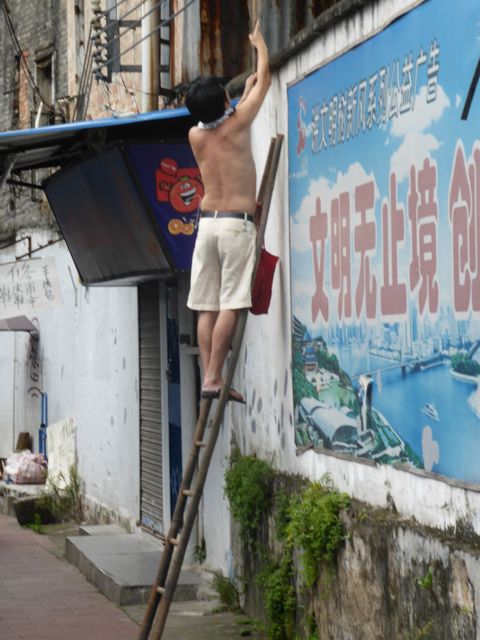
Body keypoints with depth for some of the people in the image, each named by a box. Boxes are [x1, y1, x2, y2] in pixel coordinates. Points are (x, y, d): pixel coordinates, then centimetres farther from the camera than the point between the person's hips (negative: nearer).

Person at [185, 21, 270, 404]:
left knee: (207, 308, 4)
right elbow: (265, 78, 6)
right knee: (230, 306, -7)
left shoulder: (195, 136, 6)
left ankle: (210, 378, 2)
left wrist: (245, 93, 39)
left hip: (207, 223, 5)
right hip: (238, 223, -5)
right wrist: (260, 44, 23)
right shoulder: (237, 124, -6)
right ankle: (213, 379, -13)